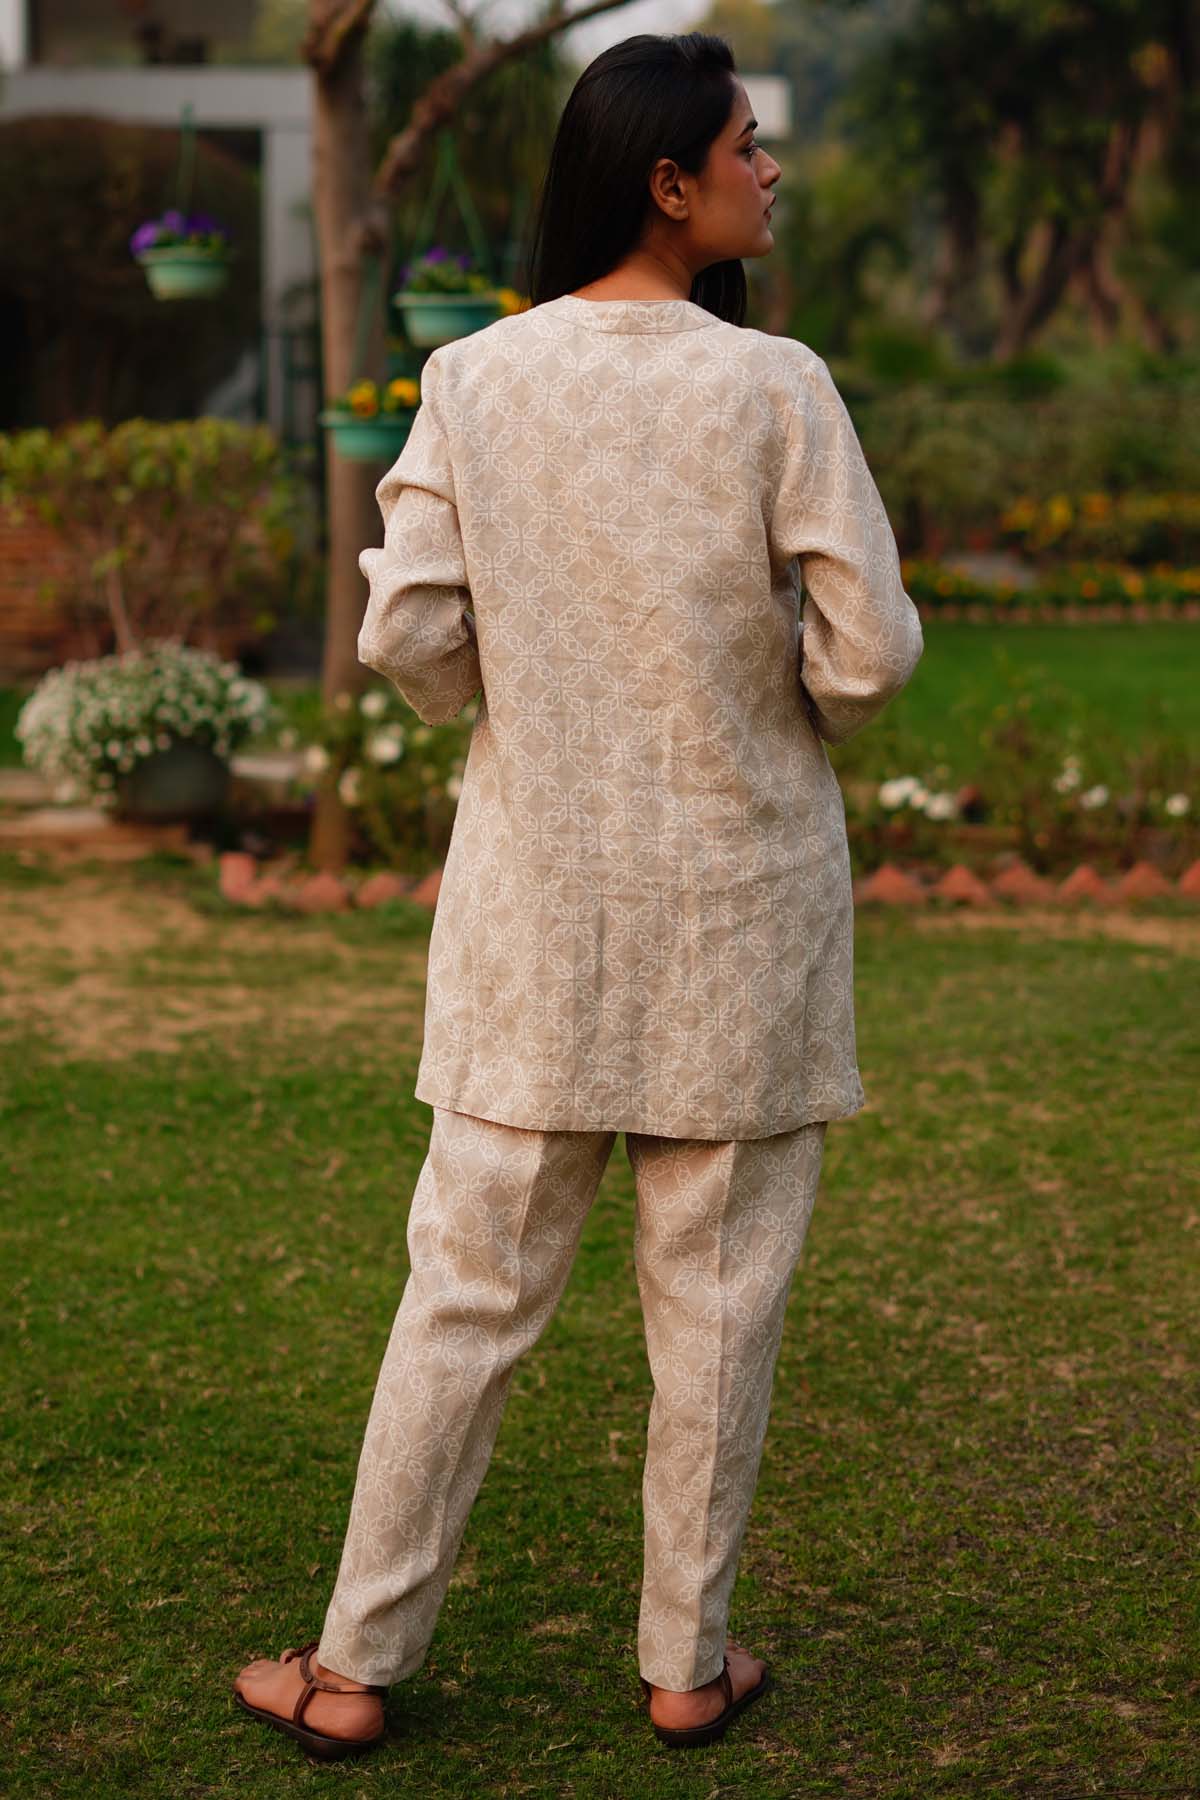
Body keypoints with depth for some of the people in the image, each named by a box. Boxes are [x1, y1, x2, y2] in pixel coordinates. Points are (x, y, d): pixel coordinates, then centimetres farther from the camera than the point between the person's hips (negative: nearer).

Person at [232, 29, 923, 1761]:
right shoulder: (775, 390, -11)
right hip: (740, 901, -2)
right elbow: (869, 652, -12)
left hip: (537, 902, 3)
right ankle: (690, 1661, 23)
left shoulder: (473, 381, -4)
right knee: (717, 1295, 11)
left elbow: (408, 634, -6)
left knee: (469, 1289, 10)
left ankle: (358, 1665, 18)